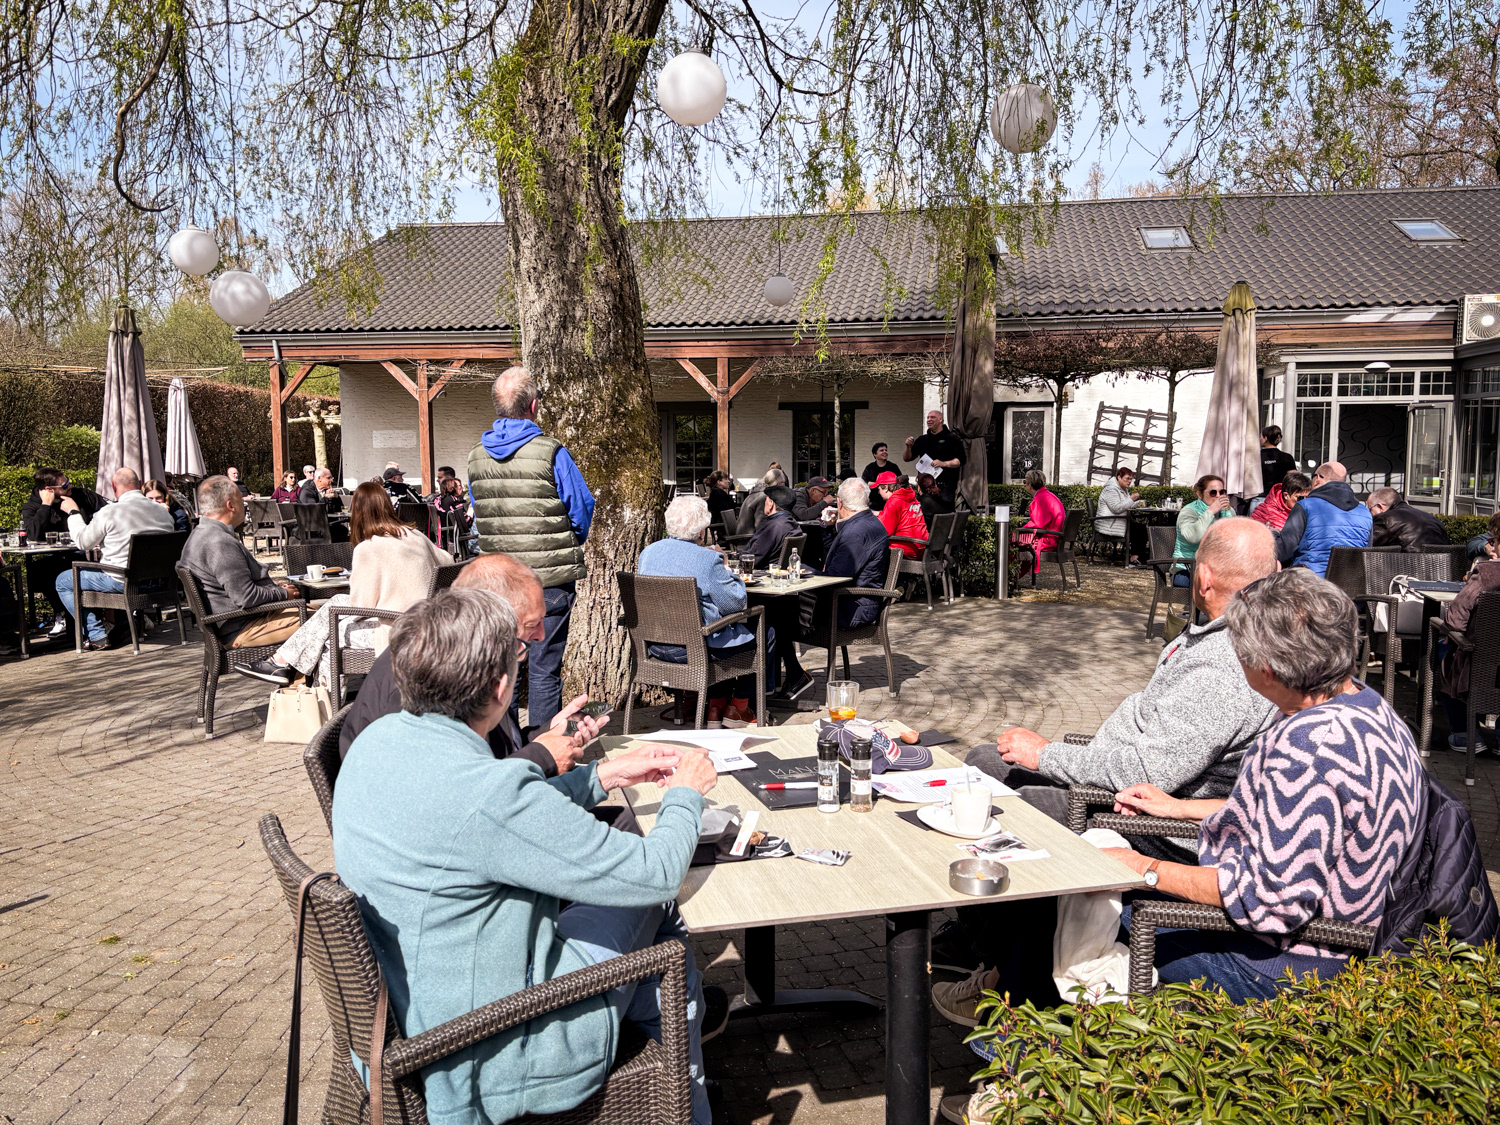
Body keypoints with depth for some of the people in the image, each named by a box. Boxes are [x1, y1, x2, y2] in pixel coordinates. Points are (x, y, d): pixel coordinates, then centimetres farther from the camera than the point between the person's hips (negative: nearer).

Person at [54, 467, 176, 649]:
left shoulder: (109, 512, -15)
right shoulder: (163, 511, 2)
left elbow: (82, 542, -4)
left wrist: (73, 512, 12)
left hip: (122, 582, -7)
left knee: (62, 581, 15)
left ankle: (97, 636, 7)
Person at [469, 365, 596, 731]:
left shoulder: (476, 456, 3)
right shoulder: (551, 452, -13)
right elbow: (582, 510, -5)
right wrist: (567, 548, 14)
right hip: (550, 578, -4)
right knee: (544, 668, 3)